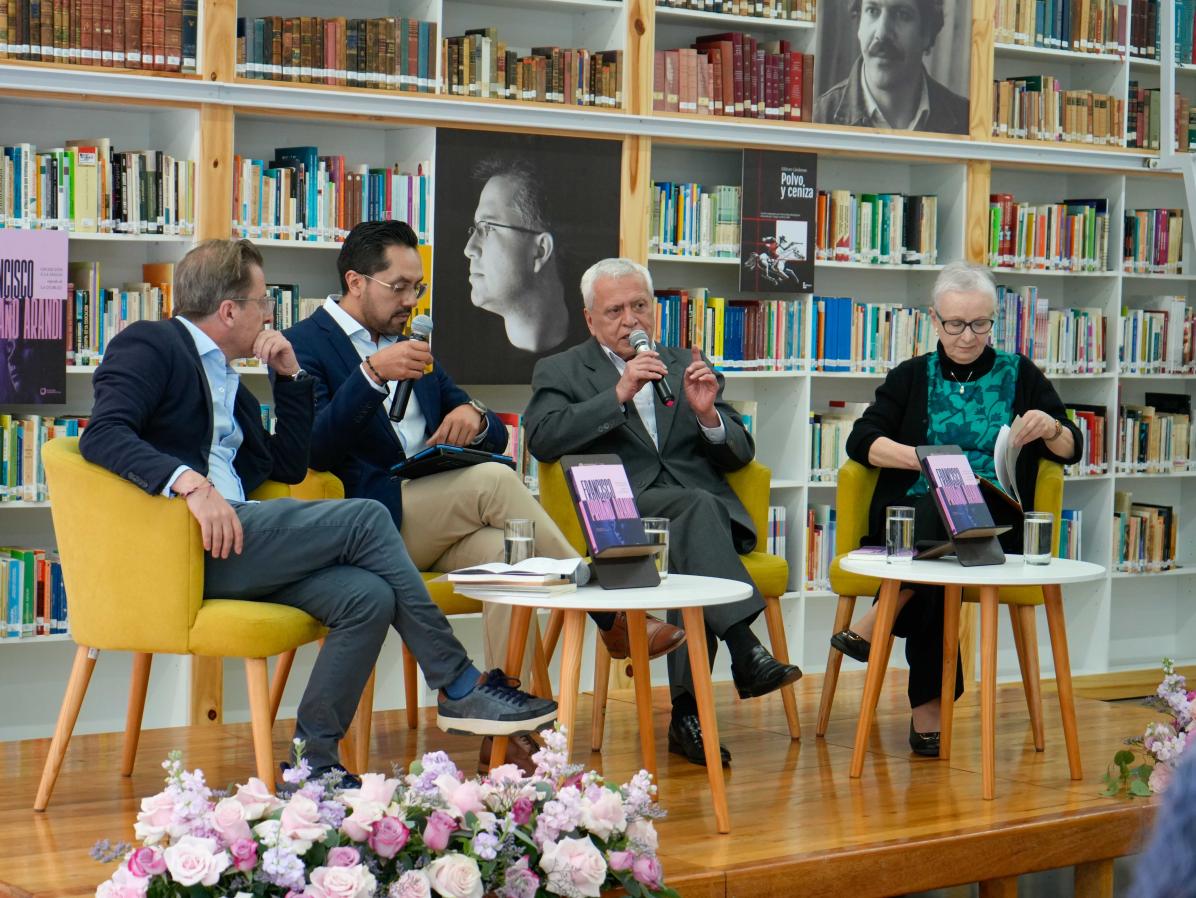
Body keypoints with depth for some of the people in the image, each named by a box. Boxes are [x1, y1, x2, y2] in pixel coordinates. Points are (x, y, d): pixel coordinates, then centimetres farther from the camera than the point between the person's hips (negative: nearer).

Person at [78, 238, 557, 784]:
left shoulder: (229, 385, 29)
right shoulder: (149, 346, 2)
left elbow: (289, 467, 30)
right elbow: (103, 435, -15)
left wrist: (290, 376, 21)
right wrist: (190, 482, -29)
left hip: (232, 538, 9)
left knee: (367, 595, -14)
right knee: (365, 518, -16)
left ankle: (311, 761, -9)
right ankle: (461, 688, -9)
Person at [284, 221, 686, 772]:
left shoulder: (411, 347, 25)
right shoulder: (304, 346, 2)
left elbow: (497, 438, 22)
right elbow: (315, 450, -15)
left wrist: (475, 417, -4)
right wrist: (371, 374, -26)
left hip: (437, 522, 6)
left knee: (505, 552, -29)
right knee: (494, 482, -28)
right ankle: (611, 618, -19)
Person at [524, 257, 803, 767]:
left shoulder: (686, 366, 25)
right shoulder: (560, 372, 16)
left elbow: (739, 456, 18)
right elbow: (542, 439, -6)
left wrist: (708, 415, -3)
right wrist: (618, 395, -12)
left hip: (701, 507, 3)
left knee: (688, 543, -34)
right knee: (698, 507, -34)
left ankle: (687, 712, -32)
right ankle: (746, 652, -43)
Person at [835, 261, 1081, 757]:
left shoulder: (1020, 375, 17)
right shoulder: (912, 377, 17)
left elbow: (1072, 451, 14)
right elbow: (861, 440, 3)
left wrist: (1051, 427, -10)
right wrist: (918, 457, -15)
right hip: (913, 514, 1)